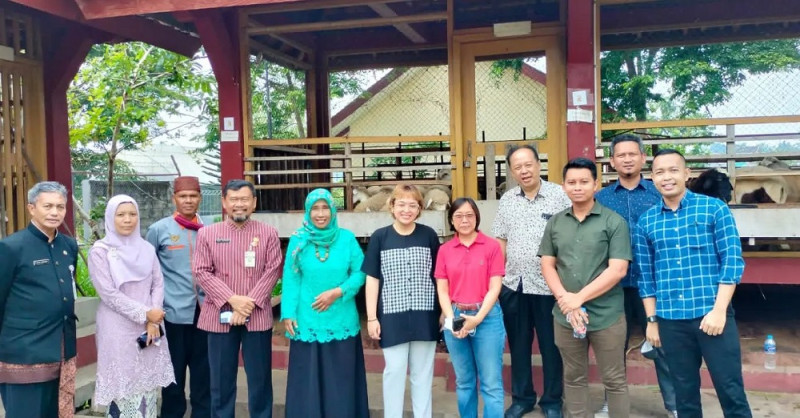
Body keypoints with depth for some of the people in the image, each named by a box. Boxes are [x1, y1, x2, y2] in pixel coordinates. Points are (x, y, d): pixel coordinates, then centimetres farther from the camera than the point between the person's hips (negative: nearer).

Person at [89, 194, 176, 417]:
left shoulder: (146, 248, 8)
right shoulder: (100, 251, -5)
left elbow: (158, 284, 6)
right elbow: (108, 293, -10)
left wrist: (153, 322, -6)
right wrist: (145, 314, -13)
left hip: (149, 327, 4)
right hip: (118, 329, -4)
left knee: (148, 384, 7)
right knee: (122, 387, 1)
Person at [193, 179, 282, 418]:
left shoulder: (268, 233, 4)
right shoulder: (207, 233, 4)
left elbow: (272, 271, -2)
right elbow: (201, 272, -3)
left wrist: (250, 302, -14)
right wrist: (232, 299, -14)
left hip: (257, 316, 0)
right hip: (220, 316, 1)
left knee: (260, 379, 7)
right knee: (221, 379, 9)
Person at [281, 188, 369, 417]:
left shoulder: (347, 238, -1)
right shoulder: (298, 240, -1)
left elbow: (360, 272, 0)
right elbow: (290, 279, -2)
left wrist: (338, 292, -14)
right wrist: (288, 313, -8)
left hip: (341, 321, 0)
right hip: (307, 322, 0)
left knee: (341, 379, 9)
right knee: (308, 380, 8)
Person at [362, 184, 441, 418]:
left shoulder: (429, 235, 1)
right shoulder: (380, 237, -1)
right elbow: (372, 279, 0)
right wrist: (371, 317, -3)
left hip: (424, 315, 1)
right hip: (392, 316, -1)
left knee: (423, 372, 11)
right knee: (394, 370, 3)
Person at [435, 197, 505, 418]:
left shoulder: (491, 246, -3)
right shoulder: (444, 250, 5)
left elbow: (495, 287, -6)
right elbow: (442, 290, 4)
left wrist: (477, 318, -14)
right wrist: (451, 319, -10)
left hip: (487, 317, -3)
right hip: (455, 318, 3)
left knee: (491, 383, 0)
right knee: (464, 382, 14)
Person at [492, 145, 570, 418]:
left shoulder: (559, 195, -7)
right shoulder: (507, 200, 8)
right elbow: (500, 241, 12)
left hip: (548, 285, -4)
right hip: (513, 285, 4)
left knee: (551, 345, 9)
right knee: (518, 345, 14)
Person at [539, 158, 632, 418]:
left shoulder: (614, 222, -5)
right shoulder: (555, 223, 8)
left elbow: (618, 270, -12)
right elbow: (547, 264, 7)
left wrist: (579, 298, -15)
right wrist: (565, 299, -9)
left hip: (606, 316, -4)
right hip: (565, 316, 4)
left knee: (614, 381, 7)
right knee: (573, 378, 15)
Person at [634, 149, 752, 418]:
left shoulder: (714, 209, -2)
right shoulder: (646, 222, 6)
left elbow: (732, 260, -5)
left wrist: (718, 310, -12)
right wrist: (652, 320, 8)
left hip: (712, 315, -2)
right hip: (671, 321, 3)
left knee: (730, 390, 3)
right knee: (685, 392, 13)